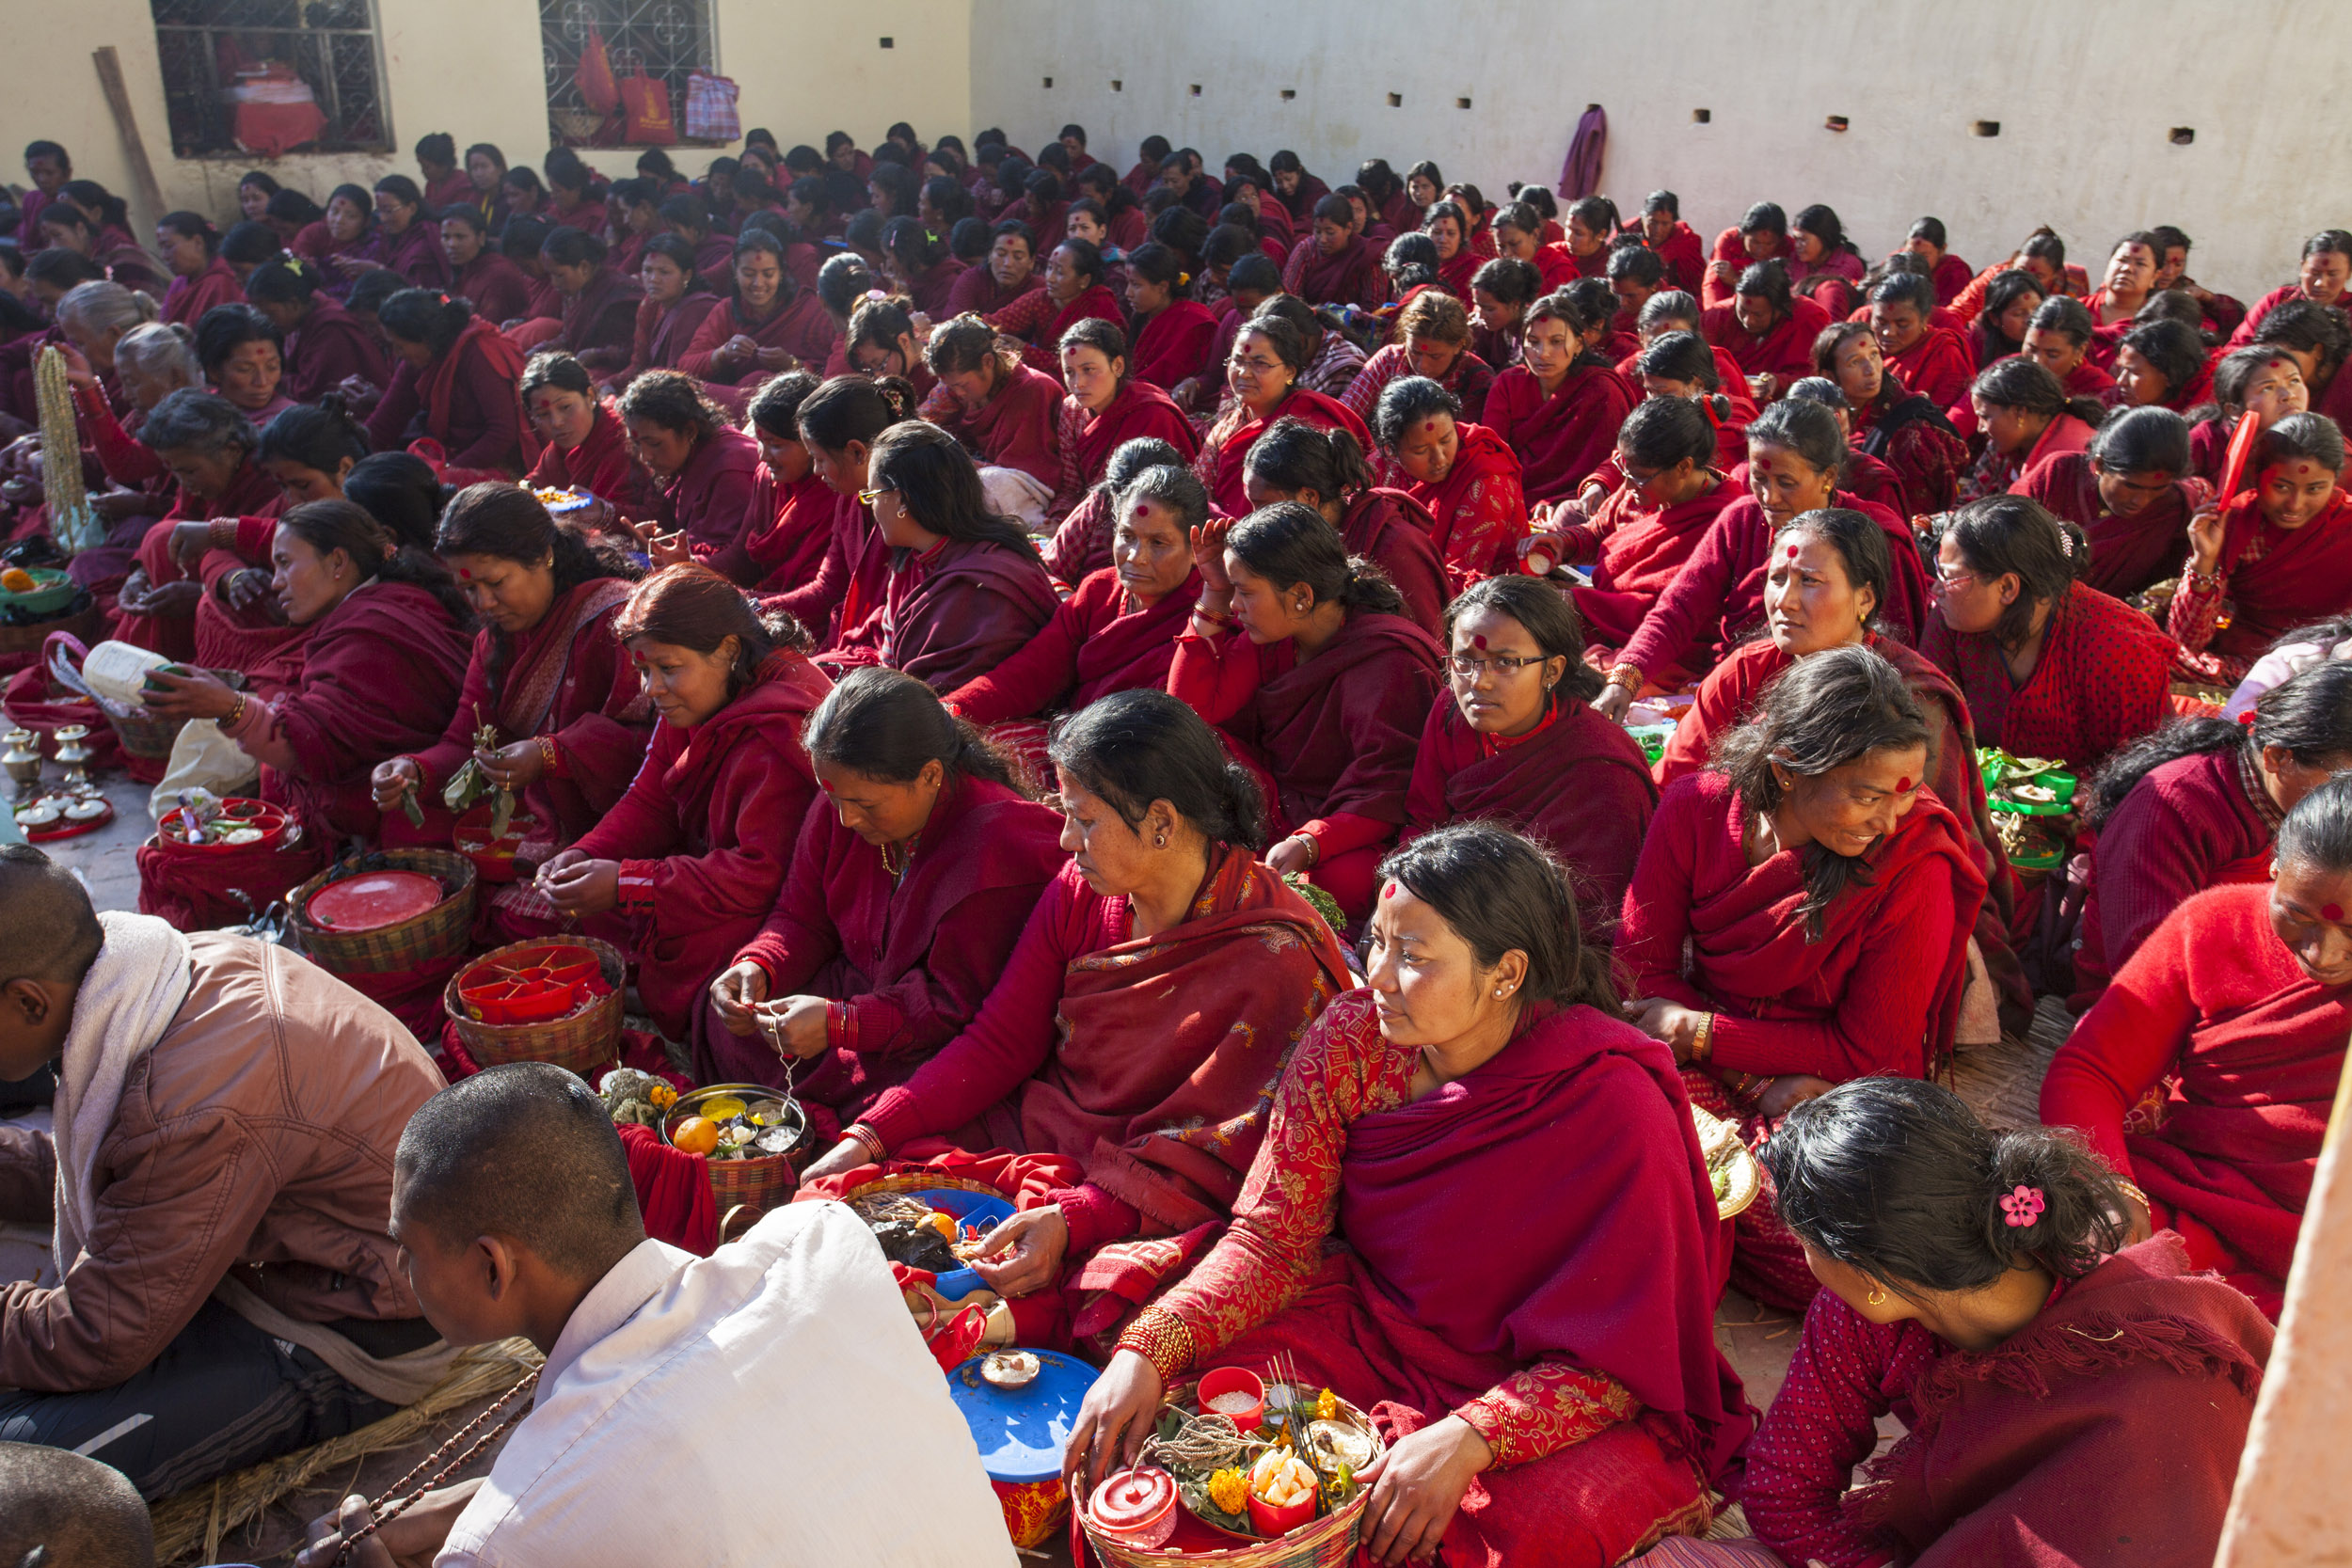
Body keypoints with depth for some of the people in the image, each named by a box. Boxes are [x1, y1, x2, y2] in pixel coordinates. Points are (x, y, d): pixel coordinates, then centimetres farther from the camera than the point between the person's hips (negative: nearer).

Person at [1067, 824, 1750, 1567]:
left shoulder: (1615, 1105, -22)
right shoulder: (1349, 1041, -10)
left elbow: (1615, 1360, -18)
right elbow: (1273, 1236, -6)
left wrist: (1468, 1441, -32)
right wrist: (1147, 1353, -21)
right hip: (1370, 1332, 4)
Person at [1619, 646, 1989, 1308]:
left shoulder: (1915, 865, -15)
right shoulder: (1696, 808, -8)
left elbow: (1869, 1053, -9)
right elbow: (1640, 969, -5)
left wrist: (1703, 1032, -14)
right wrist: (1763, 1080, -18)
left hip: (1835, 1096, 0)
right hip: (1699, 1077, 1)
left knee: (1819, 1263, -29)